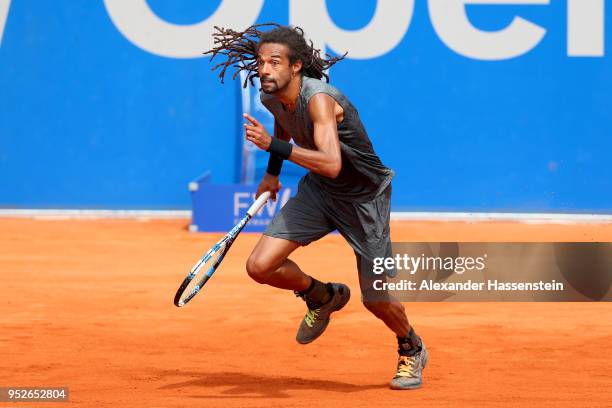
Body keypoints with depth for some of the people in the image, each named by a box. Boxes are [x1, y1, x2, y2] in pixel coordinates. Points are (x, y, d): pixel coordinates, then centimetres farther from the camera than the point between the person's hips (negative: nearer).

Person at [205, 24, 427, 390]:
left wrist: (274, 146, -49)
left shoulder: (319, 99, -33)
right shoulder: (272, 97, -9)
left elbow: (332, 164, -47)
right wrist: (273, 172, 17)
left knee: (376, 301, -1)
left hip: (365, 198, -6)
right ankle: (322, 296, 20)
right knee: (260, 267, -11)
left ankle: (412, 349, 33)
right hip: (318, 192, 6)